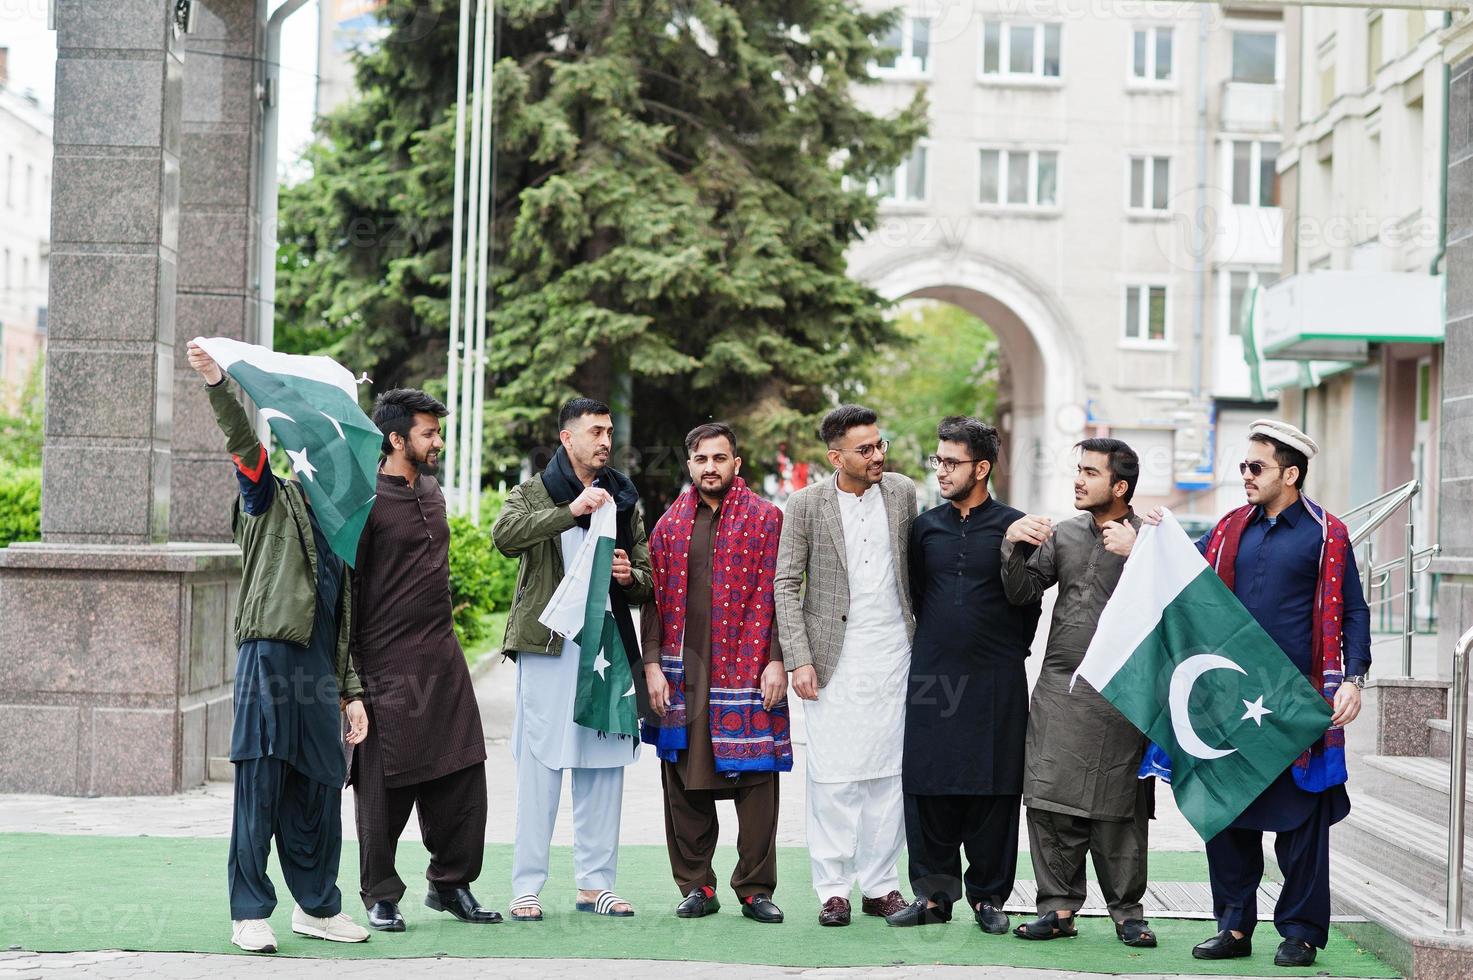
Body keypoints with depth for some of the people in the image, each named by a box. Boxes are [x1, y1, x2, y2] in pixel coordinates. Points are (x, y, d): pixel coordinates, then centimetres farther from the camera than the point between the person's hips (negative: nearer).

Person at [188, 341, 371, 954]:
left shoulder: (335, 535, 24)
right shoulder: (271, 500, 8)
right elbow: (244, 441, -10)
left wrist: (351, 691, 17)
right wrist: (215, 383, -26)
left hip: (318, 674, 6)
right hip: (270, 657, -6)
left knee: (319, 792, 8)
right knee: (260, 791, -5)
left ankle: (317, 907, 19)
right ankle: (250, 915, 1)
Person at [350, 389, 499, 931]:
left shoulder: (431, 490, 14)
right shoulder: (366, 500, -11)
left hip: (443, 658, 7)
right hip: (388, 665, -7)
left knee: (463, 774, 7)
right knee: (385, 785, 0)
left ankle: (451, 883, 20)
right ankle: (380, 897, 13)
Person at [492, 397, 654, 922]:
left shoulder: (624, 501, 18)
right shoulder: (532, 494, 5)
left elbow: (650, 580, 19)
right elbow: (505, 534, -18)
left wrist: (630, 575, -4)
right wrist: (571, 511, -26)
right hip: (548, 647, -4)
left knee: (603, 767, 6)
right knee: (540, 766, -4)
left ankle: (595, 882, 14)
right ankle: (526, 886, 1)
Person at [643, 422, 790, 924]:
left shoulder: (766, 519, 4)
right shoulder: (671, 524, 13)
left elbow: (777, 595, -1)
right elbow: (655, 597, 11)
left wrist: (776, 661, -8)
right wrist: (653, 664, 2)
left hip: (748, 671, -3)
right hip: (682, 672, 3)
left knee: (755, 780, -2)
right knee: (684, 785, 4)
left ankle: (756, 889, 7)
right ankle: (696, 886, 14)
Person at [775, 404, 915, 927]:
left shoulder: (902, 492, 5)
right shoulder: (806, 505, -3)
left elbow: (915, 566, 14)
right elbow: (786, 585, -2)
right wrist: (798, 659, -9)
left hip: (895, 654, 3)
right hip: (835, 658, -3)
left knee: (888, 774, 5)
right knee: (833, 777, -3)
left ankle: (880, 885, 14)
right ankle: (833, 889, 6)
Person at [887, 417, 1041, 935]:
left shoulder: (1012, 525, 0)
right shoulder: (926, 526, 9)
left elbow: (1029, 600, 6)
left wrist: (1008, 653, 6)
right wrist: (935, 642, 14)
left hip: (996, 683, -3)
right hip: (932, 678, 3)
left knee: (993, 794, 1)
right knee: (929, 789, 2)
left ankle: (988, 897, 11)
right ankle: (934, 894, 11)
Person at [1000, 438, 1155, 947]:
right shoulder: (1063, 533, 13)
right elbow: (1022, 592, 8)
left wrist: (1135, 555, -21)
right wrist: (1016, 544, -8)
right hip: (1059, 689, 4)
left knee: (1119, 809, 1)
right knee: (1049, 800, 0)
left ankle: (1127, 910, 12)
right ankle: (1059, 906, 10)